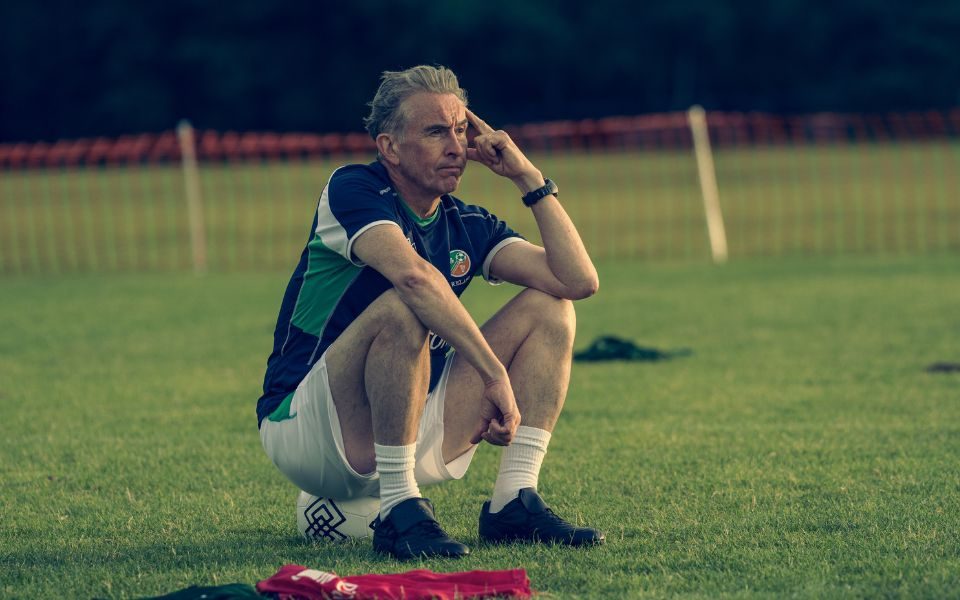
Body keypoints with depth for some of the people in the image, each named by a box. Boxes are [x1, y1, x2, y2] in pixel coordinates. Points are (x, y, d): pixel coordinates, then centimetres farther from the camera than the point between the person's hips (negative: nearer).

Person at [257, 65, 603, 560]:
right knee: (401, 308, -34)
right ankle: (399, 512, -29)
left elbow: (579, 280, -3)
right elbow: (413, 274, -34)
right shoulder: (353, 189, -13)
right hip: (303, 433, -7)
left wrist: (527, 177, -4)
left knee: (548, 308, 0)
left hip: (409, 434, 7)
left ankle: (513, 501, -11)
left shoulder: (466, 225, 7)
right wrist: (495, 374, -36)